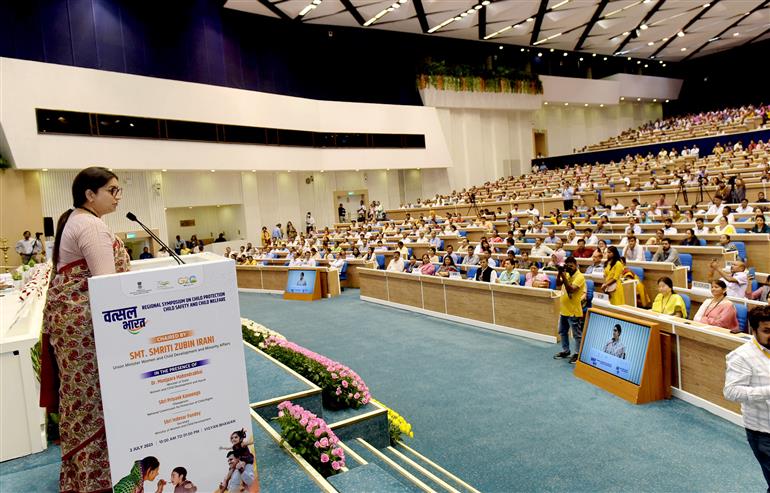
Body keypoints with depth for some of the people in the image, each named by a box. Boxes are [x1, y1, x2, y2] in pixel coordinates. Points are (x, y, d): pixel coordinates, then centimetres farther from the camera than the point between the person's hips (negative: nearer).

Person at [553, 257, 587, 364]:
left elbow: (571, 289, -25)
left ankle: (577, 354, 13)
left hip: (574, 311, -9)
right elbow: (558, 285, 4)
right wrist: (559, 274, -8)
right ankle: (565, 351, 33)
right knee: (562, 332, 20)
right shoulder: (566, 274, 8)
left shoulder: (580, 277, -16)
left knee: (577, 334, 3)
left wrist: (564, 277, -27)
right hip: (563, 310, 9)